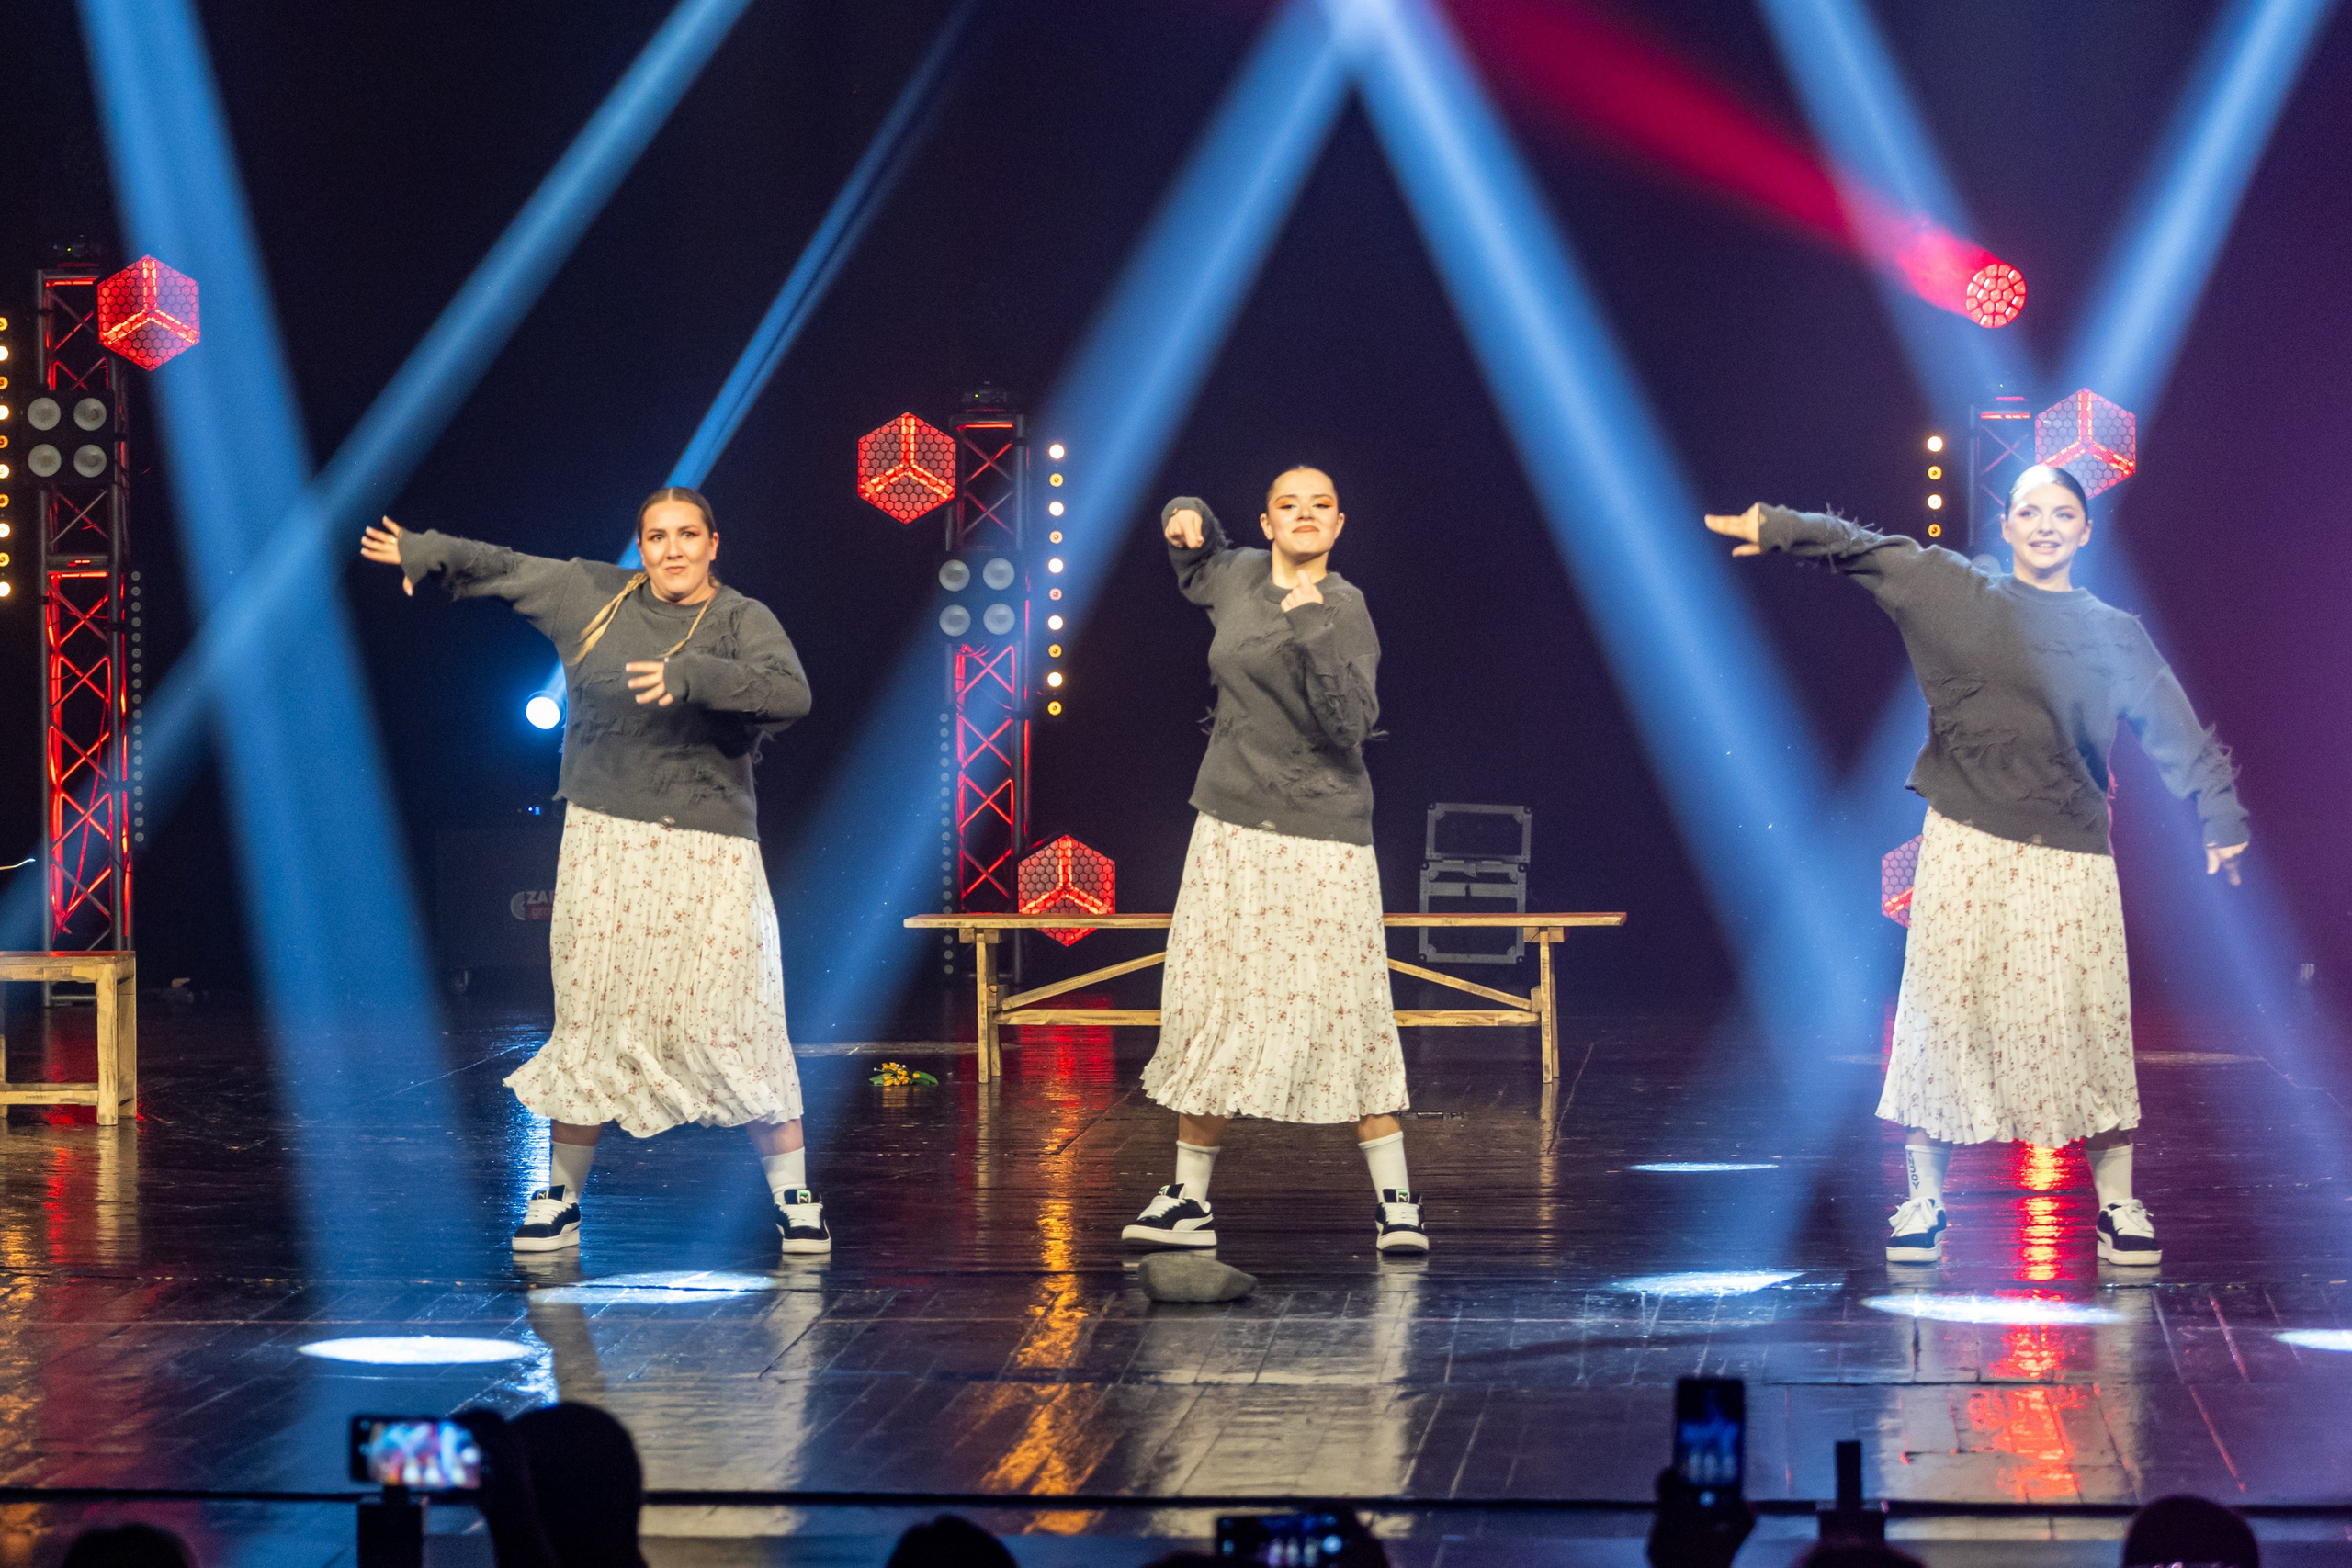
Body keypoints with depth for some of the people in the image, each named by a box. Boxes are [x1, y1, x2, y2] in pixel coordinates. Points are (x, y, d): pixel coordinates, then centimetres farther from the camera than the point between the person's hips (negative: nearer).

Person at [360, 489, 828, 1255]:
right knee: (592, 1017, 4)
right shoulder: (591, 596, 8)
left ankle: (794, 1197, 3)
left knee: (734, 1020, -7)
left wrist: (688, 676, -31)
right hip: (606, 842, 3)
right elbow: (503, 568, 23)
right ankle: (560, 1198, 15)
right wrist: (424, 552, 29)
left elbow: (789, 693, -22)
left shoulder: (742, 620, -3)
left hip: (708, 850, -3)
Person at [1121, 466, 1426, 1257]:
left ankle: (1393, 1199, -3)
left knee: (1345, 1010, -8)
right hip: (1230, 829, 5)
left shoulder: (1344, 609, -7)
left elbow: (1351, 725, -18)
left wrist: (1312, 637, -27)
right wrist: (1187, 521, 11)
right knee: (1206, 1008, 4)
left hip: (1321, 838, -5)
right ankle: (1190, 1198, 11)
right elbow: (1197, 568, 33)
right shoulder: (1239, 578, 8)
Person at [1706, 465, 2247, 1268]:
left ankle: (2117, 1205, 7)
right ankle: (1925, 1203, 8)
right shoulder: (1953, 593, 7)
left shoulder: (2114, 634, 10)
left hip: (2070, 854, 1)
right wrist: (1775, 527, 6)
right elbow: (1862, 548, 11)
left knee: (2091, 1021, -2)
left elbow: (2175, 729, 9)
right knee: (1942, 1013, -1)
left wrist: (2221, 814, 4)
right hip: (1966, 842, -1)